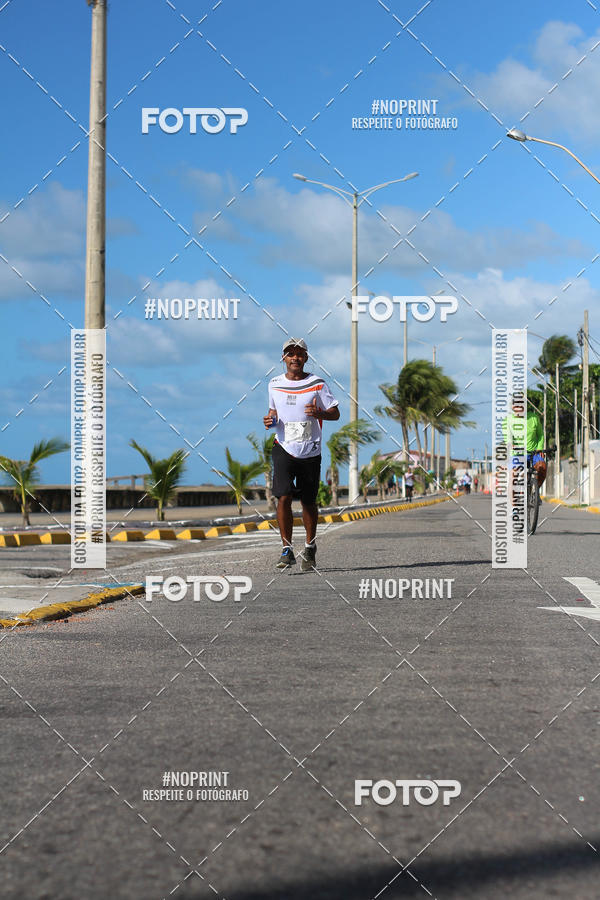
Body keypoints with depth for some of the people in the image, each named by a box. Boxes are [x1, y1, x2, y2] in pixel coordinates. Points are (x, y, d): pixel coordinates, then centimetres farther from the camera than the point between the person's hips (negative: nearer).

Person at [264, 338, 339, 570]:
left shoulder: (317, 384, -1)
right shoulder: (275, 384, 8)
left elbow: (335, 413, 1)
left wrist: (319, 413, -20)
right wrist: (270, 419, 1)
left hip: (310, 452, -1)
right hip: (283, 449, 1)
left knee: (308, 502, 8)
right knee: (283, 497, -15)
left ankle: (310, 547, 29)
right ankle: (287, 550, -10)